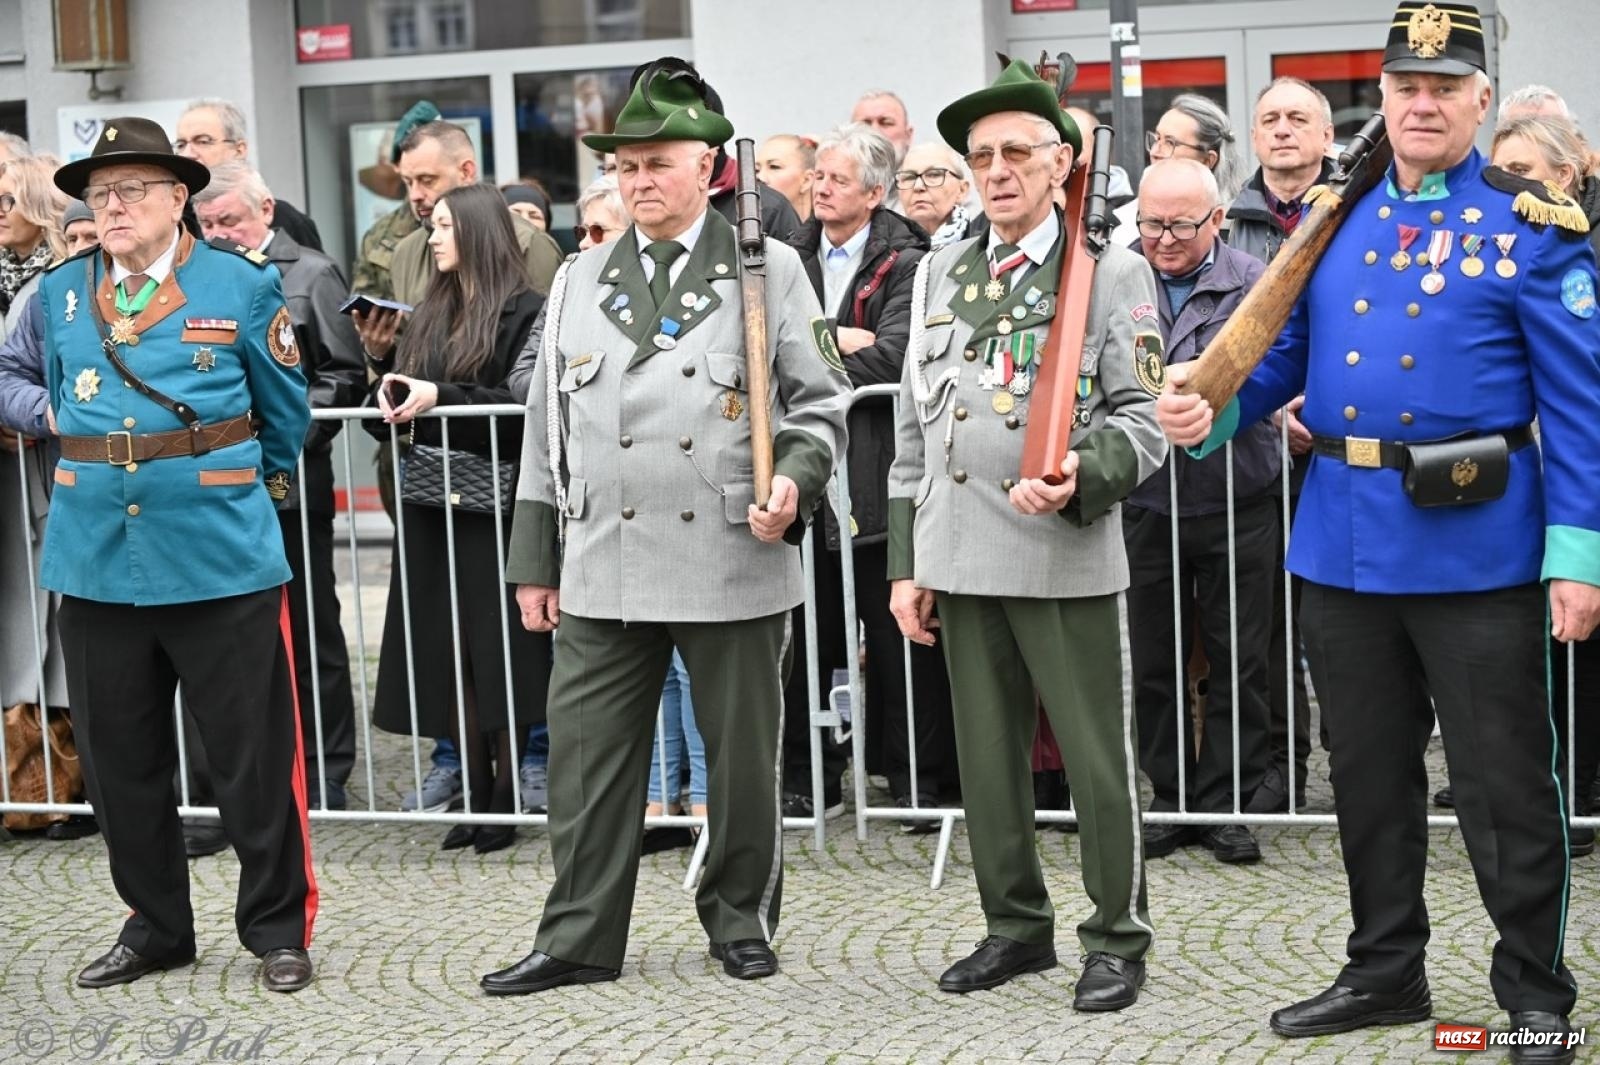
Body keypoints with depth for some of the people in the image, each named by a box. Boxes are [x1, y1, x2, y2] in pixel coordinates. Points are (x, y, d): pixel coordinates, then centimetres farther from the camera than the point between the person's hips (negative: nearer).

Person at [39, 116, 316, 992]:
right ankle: (154, 926, 27)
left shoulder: (242, 285, -2)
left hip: (220, 556, -4)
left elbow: (286, 409, 9)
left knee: (254, 753, 2)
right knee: (118, 756, 11)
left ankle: (277, 928, 17)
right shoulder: (59, 292, 8)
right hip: (96, 554, 4)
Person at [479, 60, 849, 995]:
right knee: (588, 758, 3)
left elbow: (822, 401, 5)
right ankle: (581, 939, 14)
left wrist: (795, 482, -14)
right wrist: (534, 561, 12)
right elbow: (548, 424, 14)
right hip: (604, 568, 3)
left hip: (736, 566, -2)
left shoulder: (770, 269, 3)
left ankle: (742, 918, 25)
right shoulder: (582, 280, 12)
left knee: (745, 760, 8)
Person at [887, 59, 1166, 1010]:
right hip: (961, 557, 5)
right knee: (988, 758, 11)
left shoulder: (1115, 275, 1)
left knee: (1100, 759, 1)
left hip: (1068, 557, -4)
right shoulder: (942, 275, 14)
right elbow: (914, 428, 15)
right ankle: (1017, 926, 25)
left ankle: (1118, 939, 14)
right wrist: (906, 562, 12)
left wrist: (1078, 477, -24)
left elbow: (1143, 420, -4)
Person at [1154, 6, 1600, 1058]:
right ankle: (1386, 969, 30)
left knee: (1503, 780, 4)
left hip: (1476, 546, -5)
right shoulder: (1331, 218, 10)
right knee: (1369, 772, 15)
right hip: (1345, 541, 5)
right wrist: (1211, 410, -10)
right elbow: (1281, 355, 11)